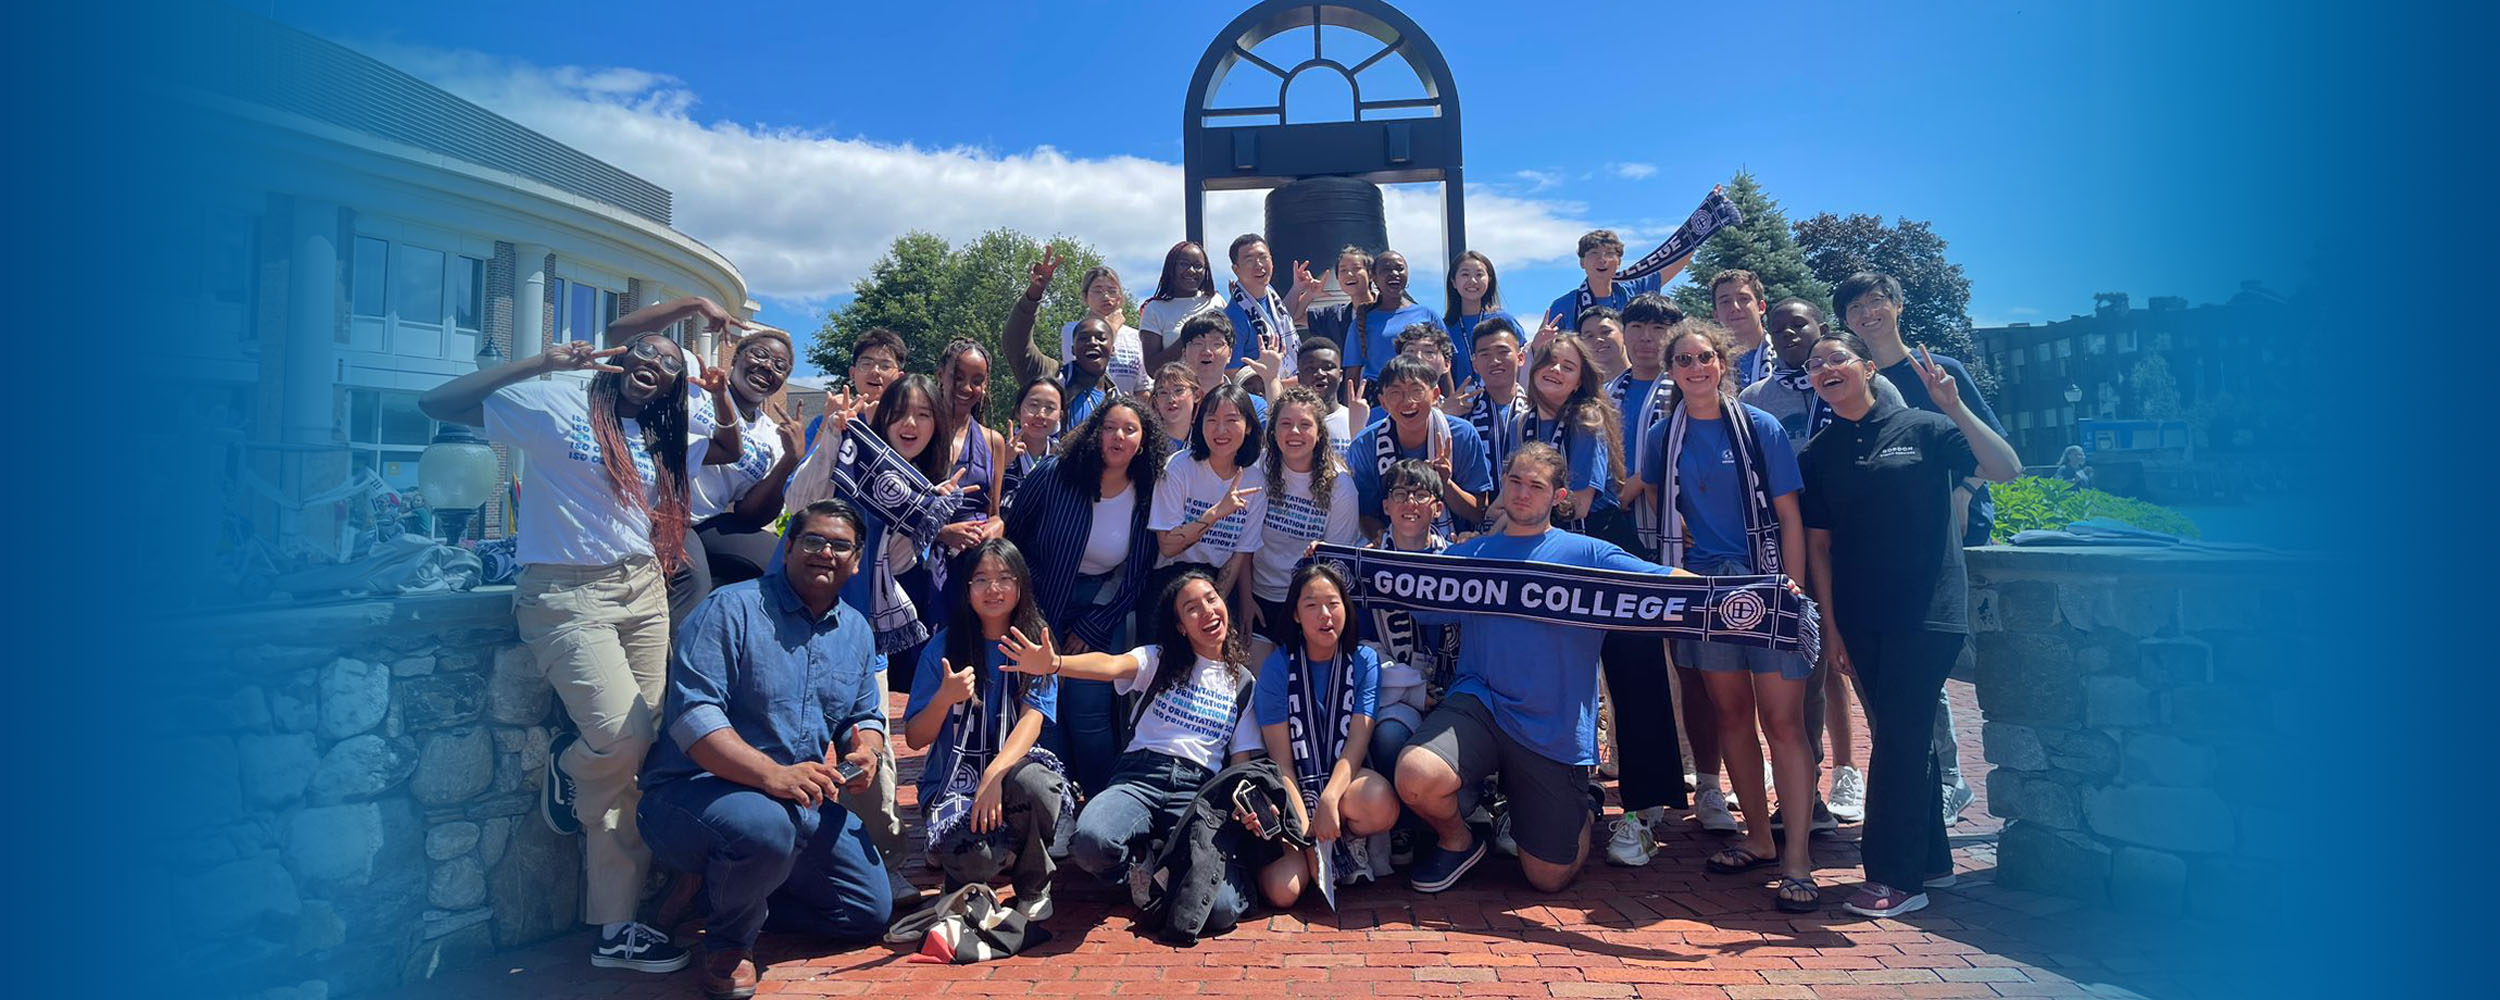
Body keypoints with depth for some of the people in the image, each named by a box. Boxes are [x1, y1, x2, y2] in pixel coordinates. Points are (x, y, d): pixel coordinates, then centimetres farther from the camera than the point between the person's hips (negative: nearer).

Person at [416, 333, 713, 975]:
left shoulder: (660, 441, 16)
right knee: (623, 737, -21)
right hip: (567, 594, -5)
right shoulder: (557, 406, 1)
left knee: (633, 760, 1)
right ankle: (565, 765, 18)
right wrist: (540, 364, -11)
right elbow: (437, 404, -3)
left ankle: (615, 928, 9)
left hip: (643, 592, 5)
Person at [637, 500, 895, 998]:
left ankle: (727, 892, 22)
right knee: (765, 827, -40)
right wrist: (773, 774, -36)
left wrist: (866, 751, -9)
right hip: (697, 789, -7)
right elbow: (693, 714, -23)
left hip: (804, 801, 7)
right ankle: (728, 942, -7)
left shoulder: (857, 631, 9)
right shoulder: (731, 609, -13)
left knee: (871, 913, 7)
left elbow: (866, 717, 17)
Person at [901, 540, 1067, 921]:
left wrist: (995, 774, -29)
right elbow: (914, 739, 0)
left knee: (1033, 781, -36)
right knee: (975, 856, -32)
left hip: (1012, 764, 1)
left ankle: (1033, 886, -6)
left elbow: (1032, 720, -11)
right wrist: (945, 698, -21)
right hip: (954, 778, -1)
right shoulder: (943, 647, -1)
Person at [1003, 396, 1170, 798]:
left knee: (1088, 712, -8)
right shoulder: (1053, 474, -13)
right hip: (1041, 603, 0)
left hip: (1101, 610, 0)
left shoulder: (1147, 499, -8)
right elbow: (1011, 536, -1)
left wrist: (1093, 628, -3)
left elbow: (1138, 576, 0)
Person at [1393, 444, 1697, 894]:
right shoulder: (1468, 554, 9)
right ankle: (1457, 841, 7)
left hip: (1555, 731, -1)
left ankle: (1582, 808, 41)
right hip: (1478, 704, 1)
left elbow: (1672, 582, -5)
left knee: (1550, 878, 5)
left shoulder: (1587, 553, 2)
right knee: (1415, 776, -30)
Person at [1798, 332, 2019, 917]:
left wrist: (1955, 408, -22)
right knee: (1903, 739, 14)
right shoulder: (1816, 456, 9)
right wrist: (1830, 626, 4)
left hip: (1928, 611, -4)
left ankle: (1894, 876, -1)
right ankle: (1928, 858, 28)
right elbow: (1818, 544, 8)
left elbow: (2006, 470, -10)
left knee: (1899, 739, -8)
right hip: (1861, 619, 4)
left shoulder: (1922, 429, -1)